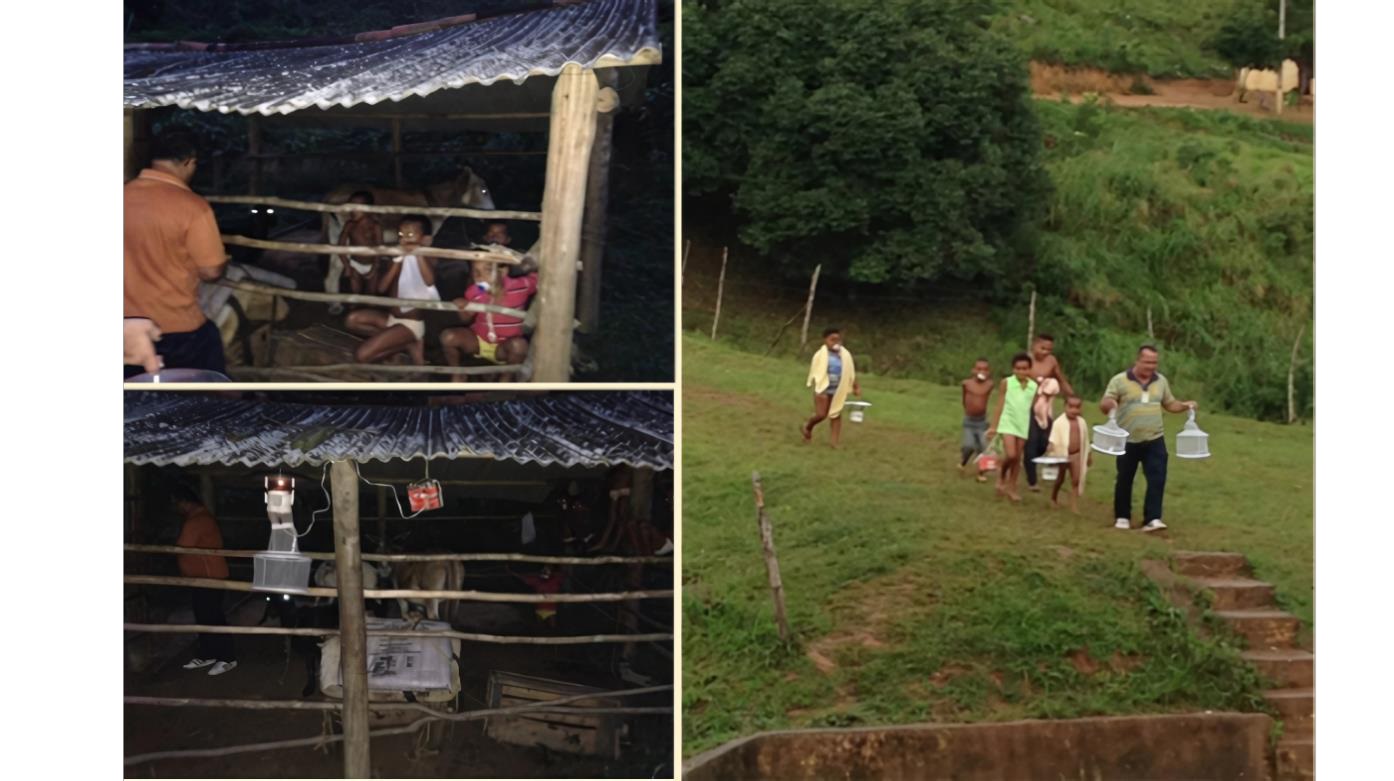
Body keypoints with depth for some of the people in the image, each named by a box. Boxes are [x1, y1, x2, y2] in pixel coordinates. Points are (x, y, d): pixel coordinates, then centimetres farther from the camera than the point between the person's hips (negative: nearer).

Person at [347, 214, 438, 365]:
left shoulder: (427, 258, -14)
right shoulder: (399, 257, 6)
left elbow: (430, 281, -38)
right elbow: (381, 288, -4)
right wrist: (396, 262, -13)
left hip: (411, 323, -8)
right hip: (391, 317, 8)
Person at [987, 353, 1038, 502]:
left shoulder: (1034, 386, 1)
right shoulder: (1007, 383, -3)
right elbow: (1000, 405, 2)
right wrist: (993, 426, 1)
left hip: (1025, 425, 2)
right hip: (1008, 422, -2)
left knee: (1018, 458, 7)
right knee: (1010, 455, -14)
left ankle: (1011, 487, 18)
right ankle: (1001, 474, 15)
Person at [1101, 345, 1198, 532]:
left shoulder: (1161, 381, 6)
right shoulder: (1119, 381, -7)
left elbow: (1169, 404, 17)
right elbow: (1103, 406, -9)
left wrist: (1184, 405, -3)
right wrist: (1109, 403, -32)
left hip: (1154, 440, 3)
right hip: (1128, 441, -2)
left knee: (1157, 479, -8)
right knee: (1125, 480, 9)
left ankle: (1152, 519, -7)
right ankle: (1122, 517, 24)